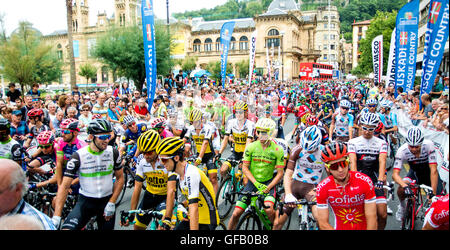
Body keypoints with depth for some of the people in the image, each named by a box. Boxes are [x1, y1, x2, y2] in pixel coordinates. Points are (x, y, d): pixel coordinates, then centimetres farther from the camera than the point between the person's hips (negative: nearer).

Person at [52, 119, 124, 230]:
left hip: (106, 201, 2)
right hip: (85, 201, -2)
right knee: (67, 228, -24)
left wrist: (112, 203, -6)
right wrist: (56, 217, -21)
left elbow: (120, 178, 3)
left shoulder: (113, 153, -7)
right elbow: (64, 187, -14)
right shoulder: (78, 156, -14)